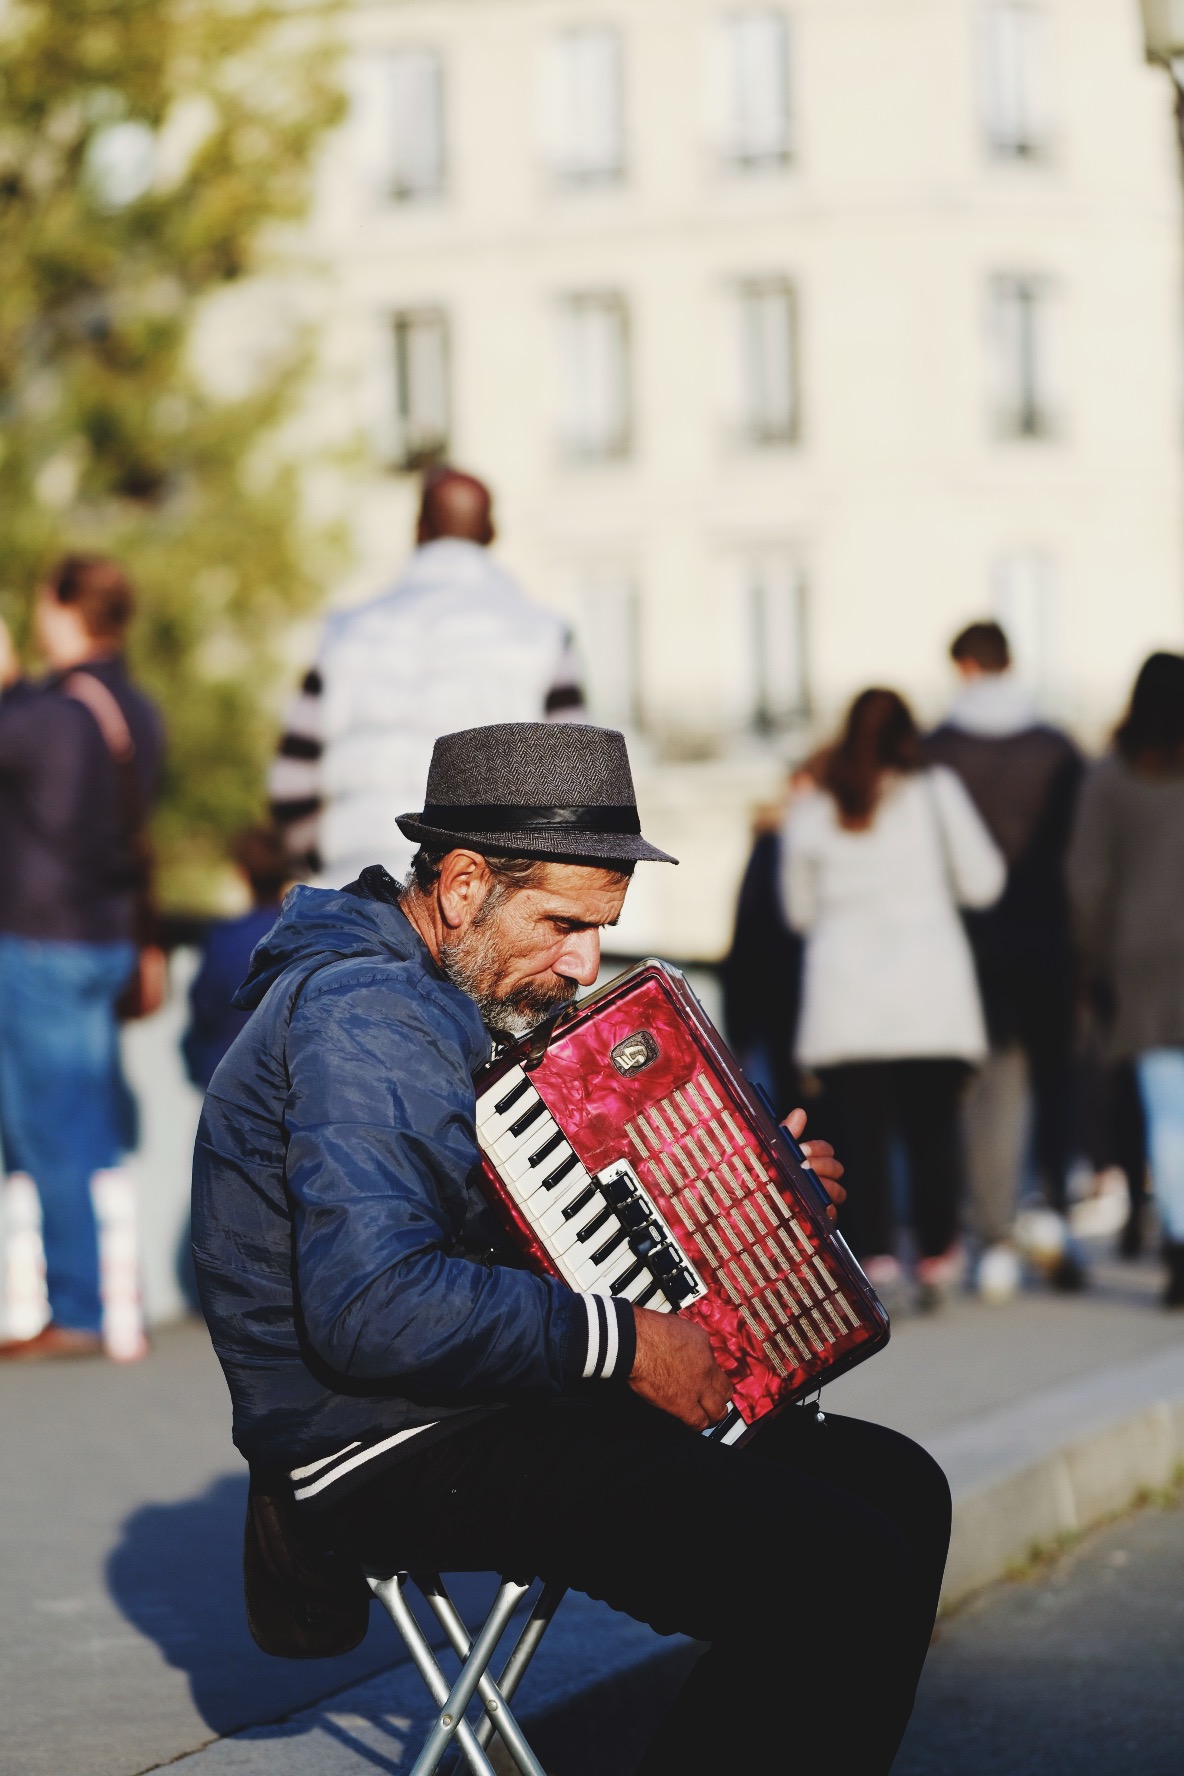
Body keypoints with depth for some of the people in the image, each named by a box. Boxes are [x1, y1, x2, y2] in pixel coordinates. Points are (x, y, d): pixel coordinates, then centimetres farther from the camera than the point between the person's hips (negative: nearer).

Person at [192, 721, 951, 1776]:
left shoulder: (455, 1000, 16)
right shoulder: (362, 1016, -18)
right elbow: (371, 1305, -30)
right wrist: (620, 1343, -23)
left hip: (491, 1404, 11)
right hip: (397, 1458, -11)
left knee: (897, 1486, 8)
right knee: (849, 1576, -23)